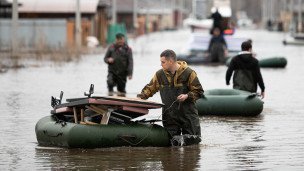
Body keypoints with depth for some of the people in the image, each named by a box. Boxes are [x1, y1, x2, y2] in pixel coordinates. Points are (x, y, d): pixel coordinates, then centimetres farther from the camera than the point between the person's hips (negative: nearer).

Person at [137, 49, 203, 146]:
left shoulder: (188, 73, -6)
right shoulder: (160, 75, 5)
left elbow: (199, 91, -3)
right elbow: (150, 88, 13)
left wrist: (187, 96, -19)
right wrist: (141, 96, -4)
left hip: (187, 113, -3)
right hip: (169, 115, 3)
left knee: (192, 141, 0)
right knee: (173, 143, 0)